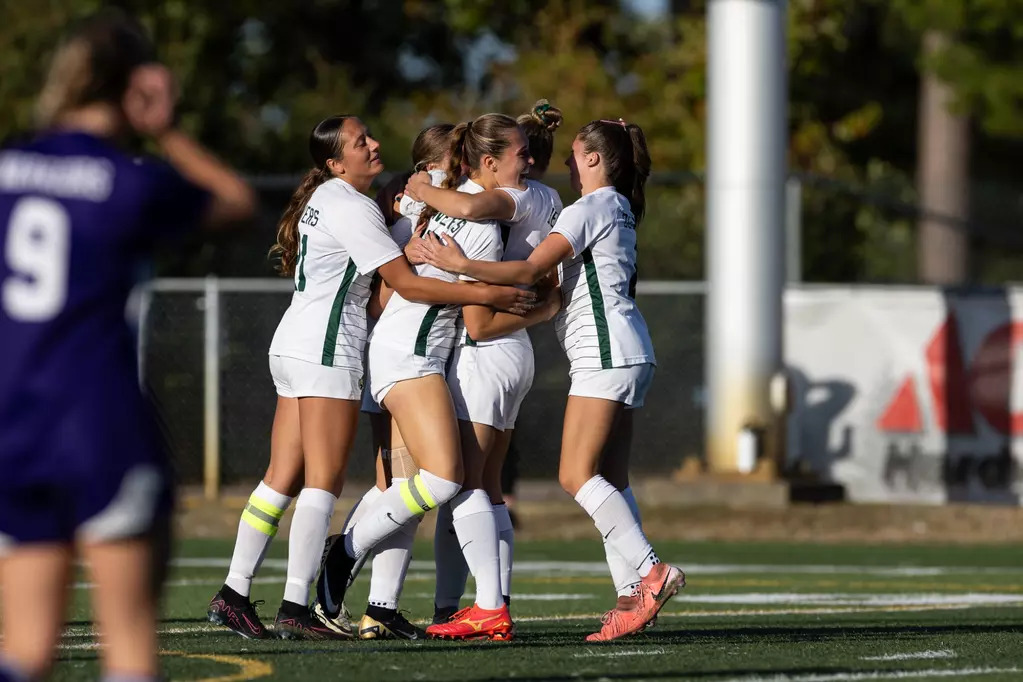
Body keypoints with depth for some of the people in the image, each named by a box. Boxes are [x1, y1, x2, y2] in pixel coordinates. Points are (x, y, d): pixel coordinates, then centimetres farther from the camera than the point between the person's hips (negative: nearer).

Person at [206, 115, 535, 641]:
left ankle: (233, 595, 6)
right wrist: (486, 295, -12)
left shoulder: (324, 200, 18)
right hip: (325, 347, -9)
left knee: (283, 479, 8)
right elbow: (406, 283, -15)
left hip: (292, 344, 9)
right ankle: (295, 609, -12)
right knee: (324, 481, -8)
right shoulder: (351, 207, -12)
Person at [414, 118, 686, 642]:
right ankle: (634, 597, -2)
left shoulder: (591, 208, -9)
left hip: (606, 349, -10)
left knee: (576, 474, -15)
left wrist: (461, 265, -18)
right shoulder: (617, 209, 21)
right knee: (609, 480, 5)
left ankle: (651, 570, -24)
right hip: (623, 353, 10)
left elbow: (530, 270, -17)